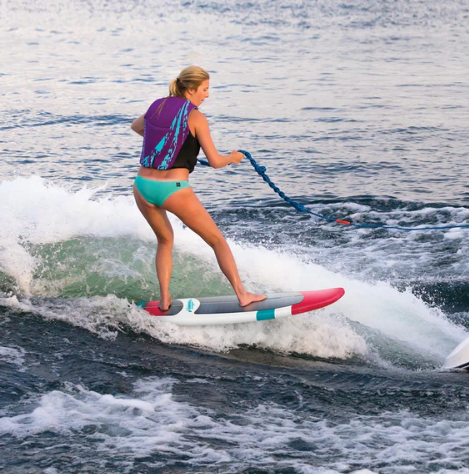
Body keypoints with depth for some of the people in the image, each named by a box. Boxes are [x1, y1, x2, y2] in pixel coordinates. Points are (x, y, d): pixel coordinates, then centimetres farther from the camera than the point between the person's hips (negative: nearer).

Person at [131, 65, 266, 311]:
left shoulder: (157, 106, 11)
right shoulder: (195, 117, -6)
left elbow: (135, 126, 34)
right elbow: (215, 161, -7)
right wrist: (233, 157, 14)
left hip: (143, 187, 5)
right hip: (174, 190, -5)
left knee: (165, 240, 29)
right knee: (217, 240, 10)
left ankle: (164, 299, 20)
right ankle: (242, 294, 8)